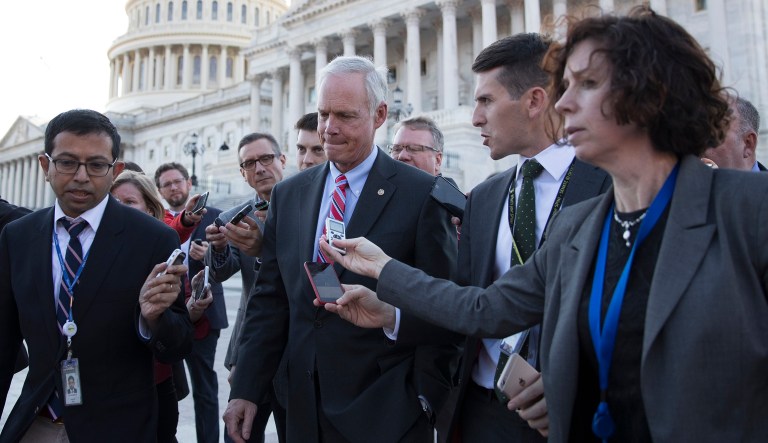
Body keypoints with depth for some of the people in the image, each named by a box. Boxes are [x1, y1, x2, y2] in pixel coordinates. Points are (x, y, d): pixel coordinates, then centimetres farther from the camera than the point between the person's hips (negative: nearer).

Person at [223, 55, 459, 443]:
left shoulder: (423, 194, -9)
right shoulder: (288, 194, 6)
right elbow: (269, 298, 5)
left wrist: (425, 399, -10)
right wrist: (246, 390, 2)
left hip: (386, 411, -4)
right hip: (305, 410, 5)